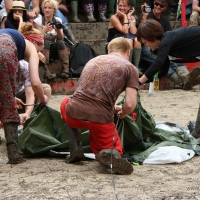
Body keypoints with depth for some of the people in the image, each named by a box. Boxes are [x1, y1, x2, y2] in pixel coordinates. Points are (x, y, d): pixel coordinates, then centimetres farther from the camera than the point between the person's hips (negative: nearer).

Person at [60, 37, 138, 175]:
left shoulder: (94, 60, 23)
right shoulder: (130, 68, 8)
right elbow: (130, 105, -3)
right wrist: (122, 114, 19)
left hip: (74, 113, 3)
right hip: (100, 118, -3)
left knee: (65, 104, 38)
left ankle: (75, 149, 19)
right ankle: (111, 153, -15)